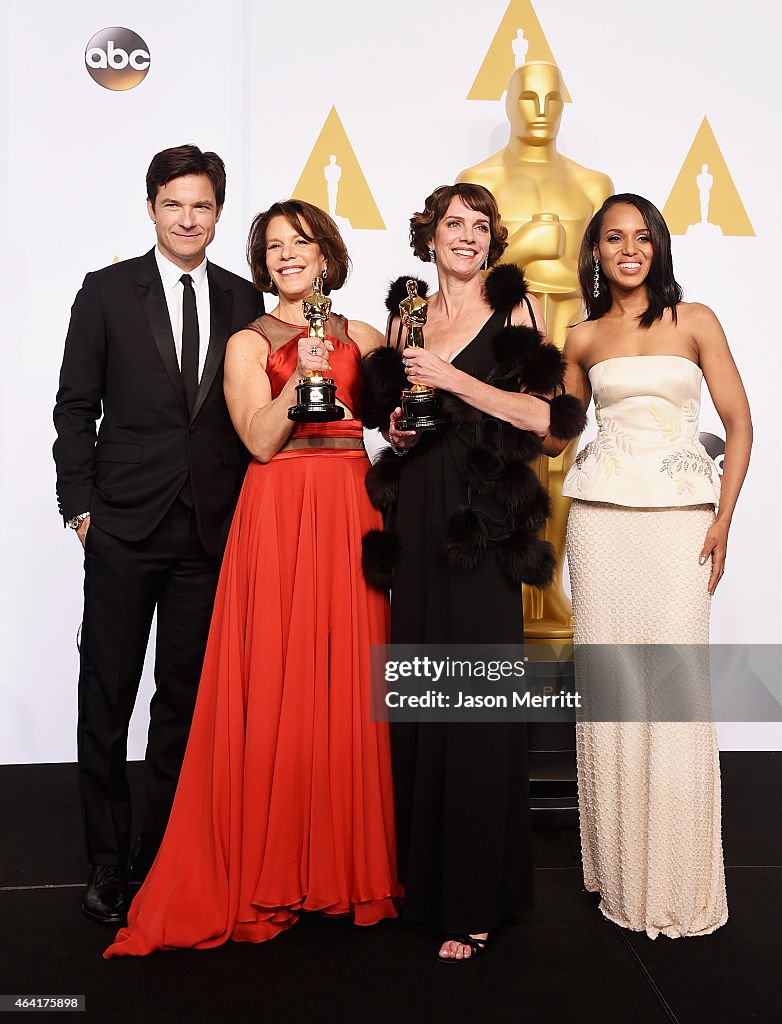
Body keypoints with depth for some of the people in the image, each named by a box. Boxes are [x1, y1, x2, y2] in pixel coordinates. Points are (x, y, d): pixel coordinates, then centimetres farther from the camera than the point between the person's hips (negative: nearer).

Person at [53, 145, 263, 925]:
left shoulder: (243, 301, 8)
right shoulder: (106, 291, 2)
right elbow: (75, 407, 1)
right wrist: (80, 506, -5)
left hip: (212, 529, 2)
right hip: (124, 525, -2)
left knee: (184, 697, 10)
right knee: (106, 697, 6)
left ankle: (163, 854, 25)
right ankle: (106, 861, 21)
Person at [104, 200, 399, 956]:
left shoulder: (362, 337, 15)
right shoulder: (248, 345, 7)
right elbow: (260, 441, -6)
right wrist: (301, 377, -17)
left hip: (351, 517, 3)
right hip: (278, 519, -2)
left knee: (350, 688, 3)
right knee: (275, 689, -2)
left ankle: (349, 864, 17)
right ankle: (270, 874, 12)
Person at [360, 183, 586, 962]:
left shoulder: (514, 307, 3)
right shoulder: (406, 314, 15)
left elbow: (545, 418, -7)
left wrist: (453, 379, -13)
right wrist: (395, 431, 3)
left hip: (484, 522, -4)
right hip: (416, 519, 4)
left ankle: (474, 897, 7)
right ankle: (420, 871, 22)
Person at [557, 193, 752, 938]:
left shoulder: (694, 321, 6)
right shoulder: (584, 337, 12)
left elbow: (738, 423, 2)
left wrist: (724, 520, -5)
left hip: (680, 516, -2)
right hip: (601, 516, 2)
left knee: (677, 684, -6)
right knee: (609, 681, 1)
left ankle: (678, 879, 10)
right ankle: (620, 870, 16)